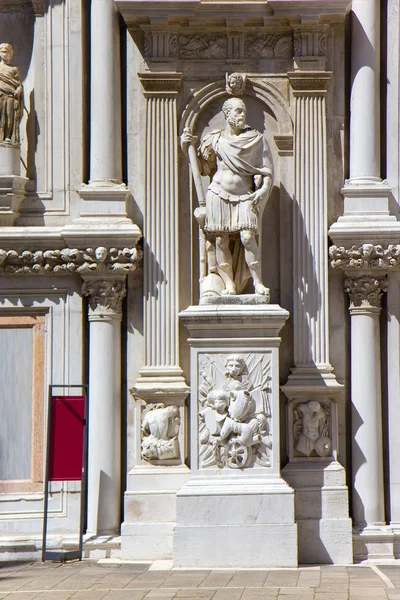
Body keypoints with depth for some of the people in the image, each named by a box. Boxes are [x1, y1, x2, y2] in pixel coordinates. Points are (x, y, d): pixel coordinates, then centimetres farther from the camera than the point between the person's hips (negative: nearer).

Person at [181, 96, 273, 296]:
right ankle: (229, 284, 1)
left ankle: (258, 283, -11)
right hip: (218, 194, 1)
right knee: (221, 240, -4)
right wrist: (187, 148, 3)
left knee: (247, 237, -15)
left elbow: (265, 167, 6)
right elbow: (202, 166, 17)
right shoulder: (214, 139, 9)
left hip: (244, 196, -1)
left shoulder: (254, 138, 8)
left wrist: (263, 189, -9)